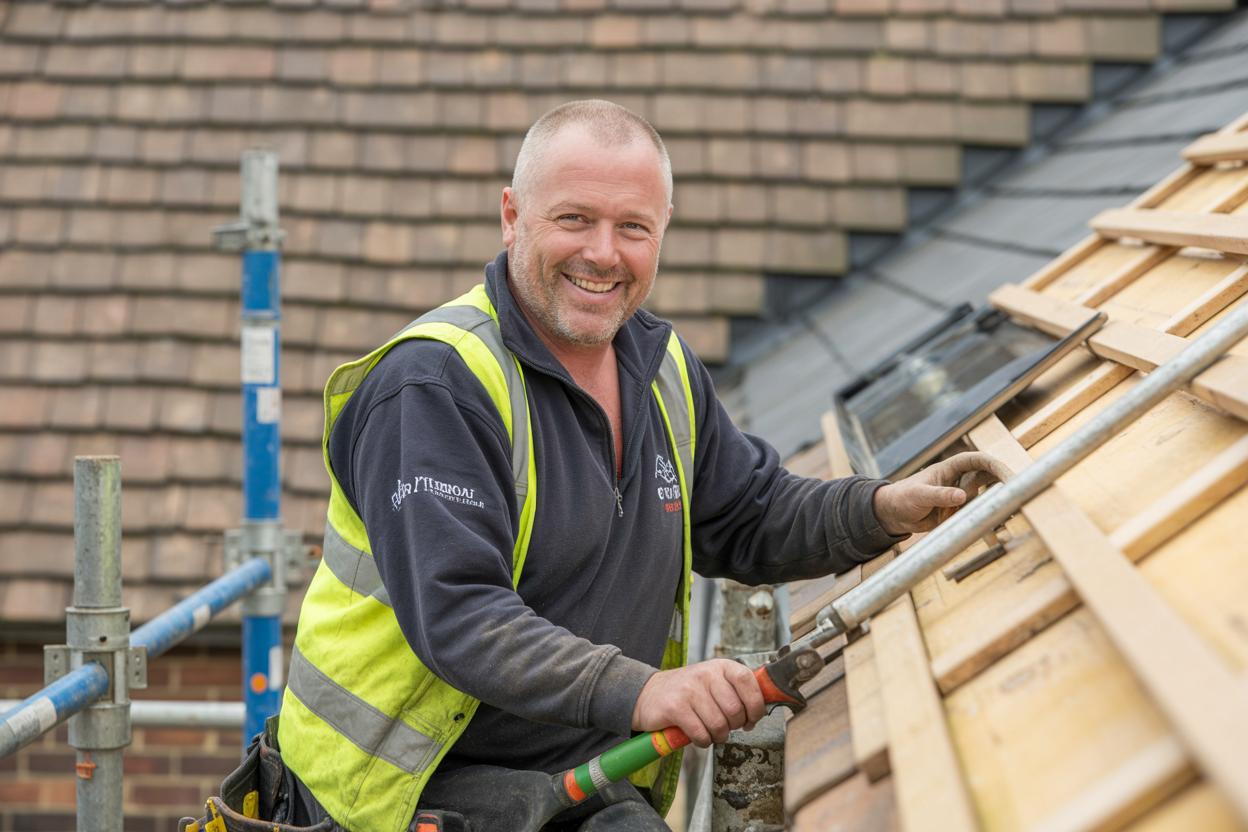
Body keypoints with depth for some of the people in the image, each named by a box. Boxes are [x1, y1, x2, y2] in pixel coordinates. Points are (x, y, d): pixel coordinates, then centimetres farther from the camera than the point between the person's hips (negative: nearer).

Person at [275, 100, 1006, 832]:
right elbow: (452, 613, -26)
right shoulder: (436, 383, -17)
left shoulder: (662, 366, 10)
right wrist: (636, 691, -35)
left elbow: (749, 520, 21)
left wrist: (882, 511, 2)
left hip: (592, 772, 7)